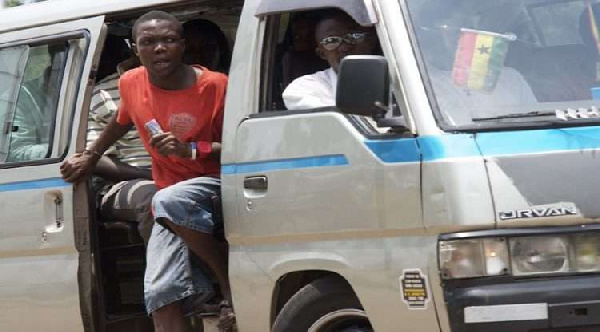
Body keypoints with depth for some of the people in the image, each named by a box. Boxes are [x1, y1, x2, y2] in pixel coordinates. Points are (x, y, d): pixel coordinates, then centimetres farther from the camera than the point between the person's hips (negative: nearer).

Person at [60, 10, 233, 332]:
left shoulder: (214, 86, -15)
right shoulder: (132, 84, 0)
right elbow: (121, 121, 24)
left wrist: (189, 150, -23)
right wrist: (90, 155, 25)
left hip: (217, 185, -5)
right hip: (170, 207, 5)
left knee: (169, 201, -39)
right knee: (159, 290, -15)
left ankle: (229, 282, -22)